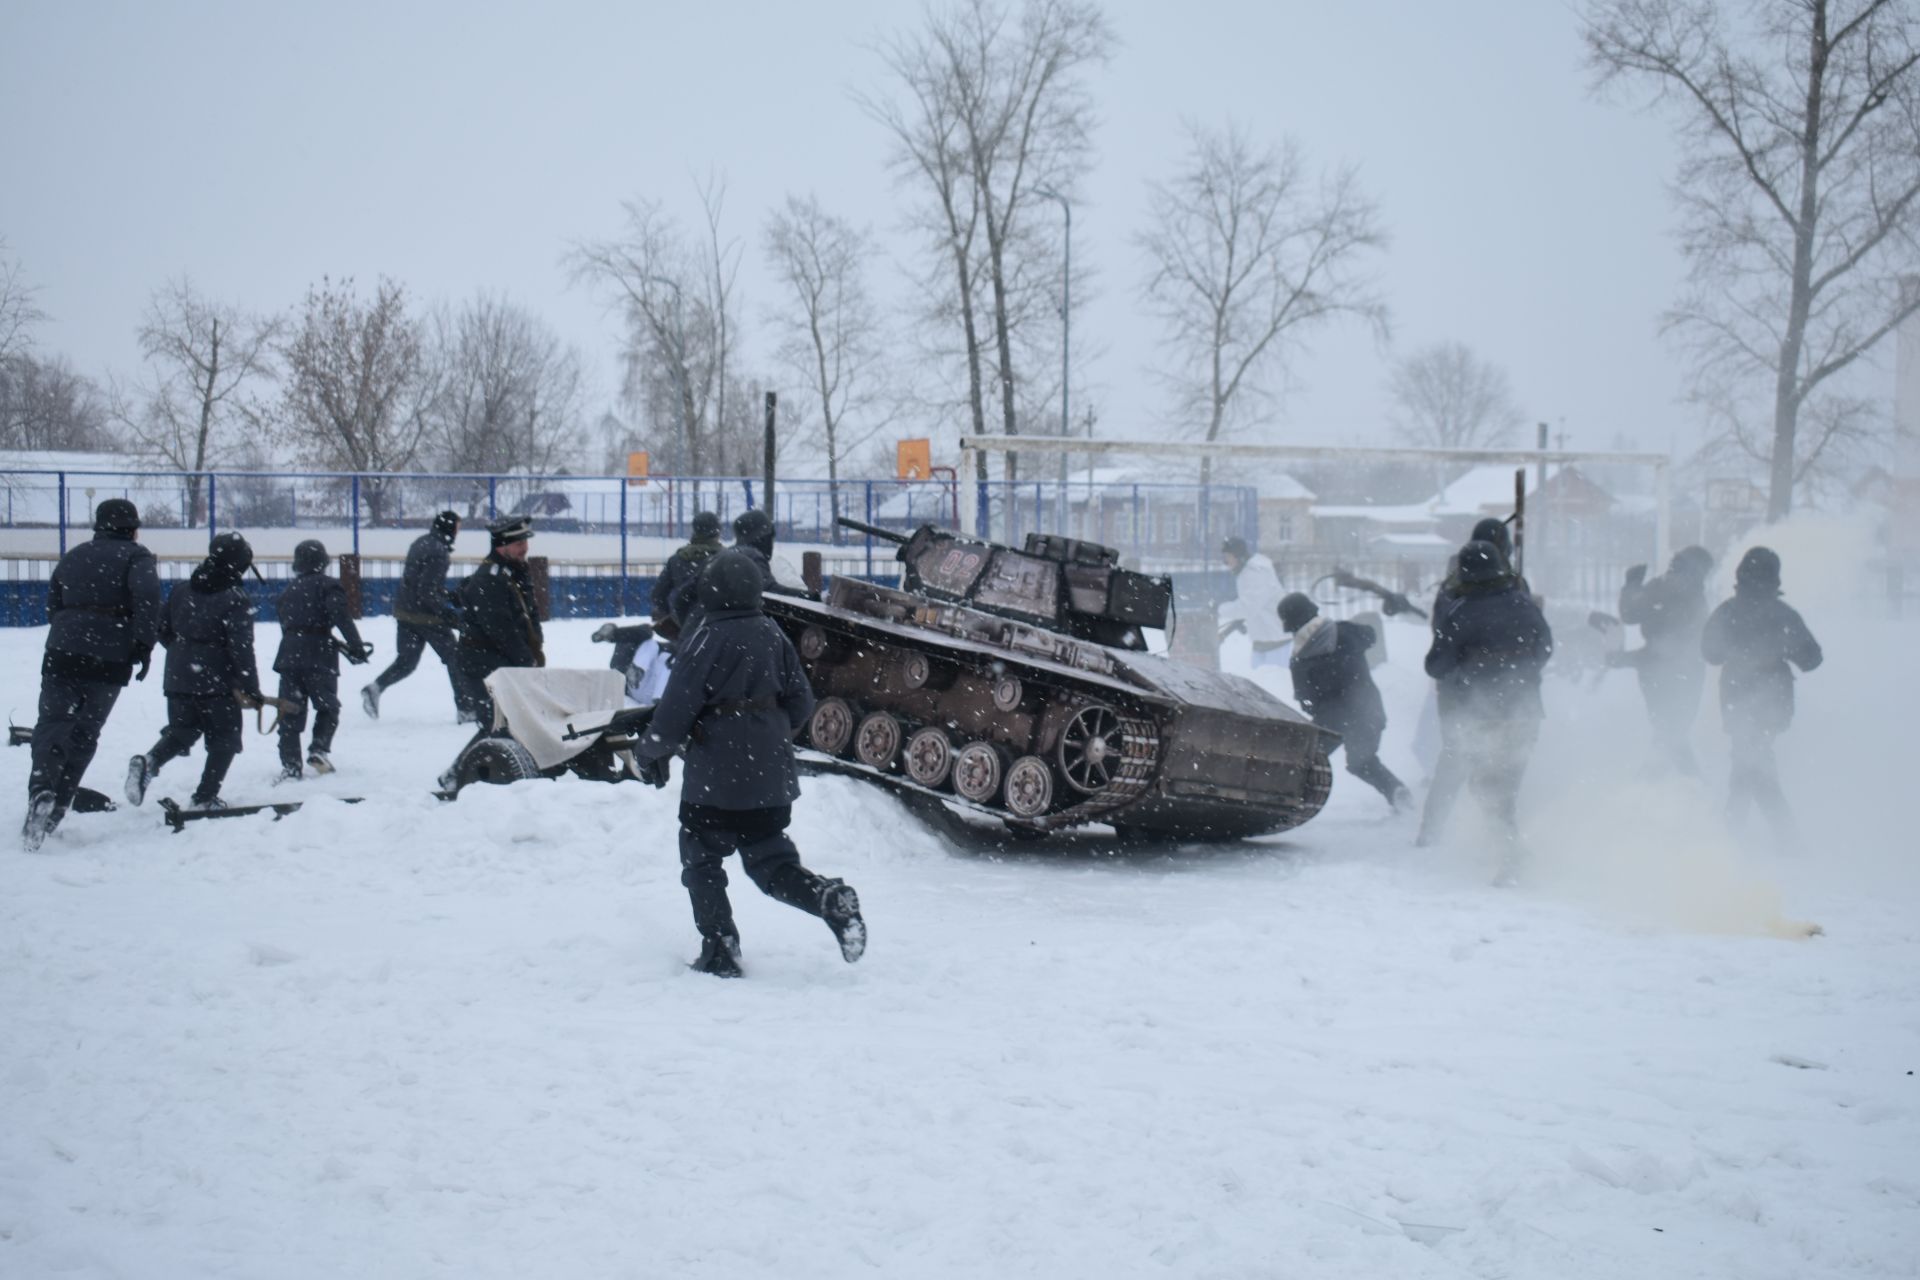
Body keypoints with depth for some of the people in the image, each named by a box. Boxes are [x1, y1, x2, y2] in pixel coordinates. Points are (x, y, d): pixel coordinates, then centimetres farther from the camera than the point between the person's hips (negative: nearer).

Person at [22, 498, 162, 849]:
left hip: (61, 653, 3)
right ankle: (56, 807, -3)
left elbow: (52, 606, 21)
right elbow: (147, 598, -14)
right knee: (84, 734, 5)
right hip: (109, 659, -3)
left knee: (52, 724, 2)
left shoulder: (72, 557, 19)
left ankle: (42, 791, -23)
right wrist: (144, 646, -13)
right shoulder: (136, 556, 2)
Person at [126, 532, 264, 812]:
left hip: (178, 679, 5)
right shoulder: (236, 600, -13)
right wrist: (251, 689, -13)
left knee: (182, 731, 20)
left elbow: (163, 631, 14)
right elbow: (241, 649, -17)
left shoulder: (180, 590, 6)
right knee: (224, 739, 10)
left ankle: (149, 763, -8)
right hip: (217, 683, -5)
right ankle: (205, 797, 8)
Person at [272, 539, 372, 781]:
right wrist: (356, 647, -16)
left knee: (291, 713, 5)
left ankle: (290, 764, -1)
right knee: (328, 707, 11)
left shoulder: (288, 592, 18)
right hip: (319, 655, -4)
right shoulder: (327, 586, -1)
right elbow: (341, 616, -14)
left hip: (290, 654, 4)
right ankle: (319, 749, -6)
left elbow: (284, 623, 20)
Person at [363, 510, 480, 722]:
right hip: (426, 615, -8)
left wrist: (452, 596, 18)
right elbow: (429, 591, -24)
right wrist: (450, 612, -19)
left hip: (404, 612, 8)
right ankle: (467, 708, 7)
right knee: (455, 658, 4)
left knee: (406, 661, 14)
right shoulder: (438, 552, -20)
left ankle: (375, 688, -6)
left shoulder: (421, 543, 10)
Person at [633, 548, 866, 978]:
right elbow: (801, 703, 7)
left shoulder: (705, 640, -14)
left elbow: (676, 710, -15)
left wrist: (650, 751, 2)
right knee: (770, 861, 13)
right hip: (771, 777, 5)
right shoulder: (772, 635, 4)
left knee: (702, 860, 12)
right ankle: (830, 898, -12)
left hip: (715, 777, -5)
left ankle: (720, 950, 7)